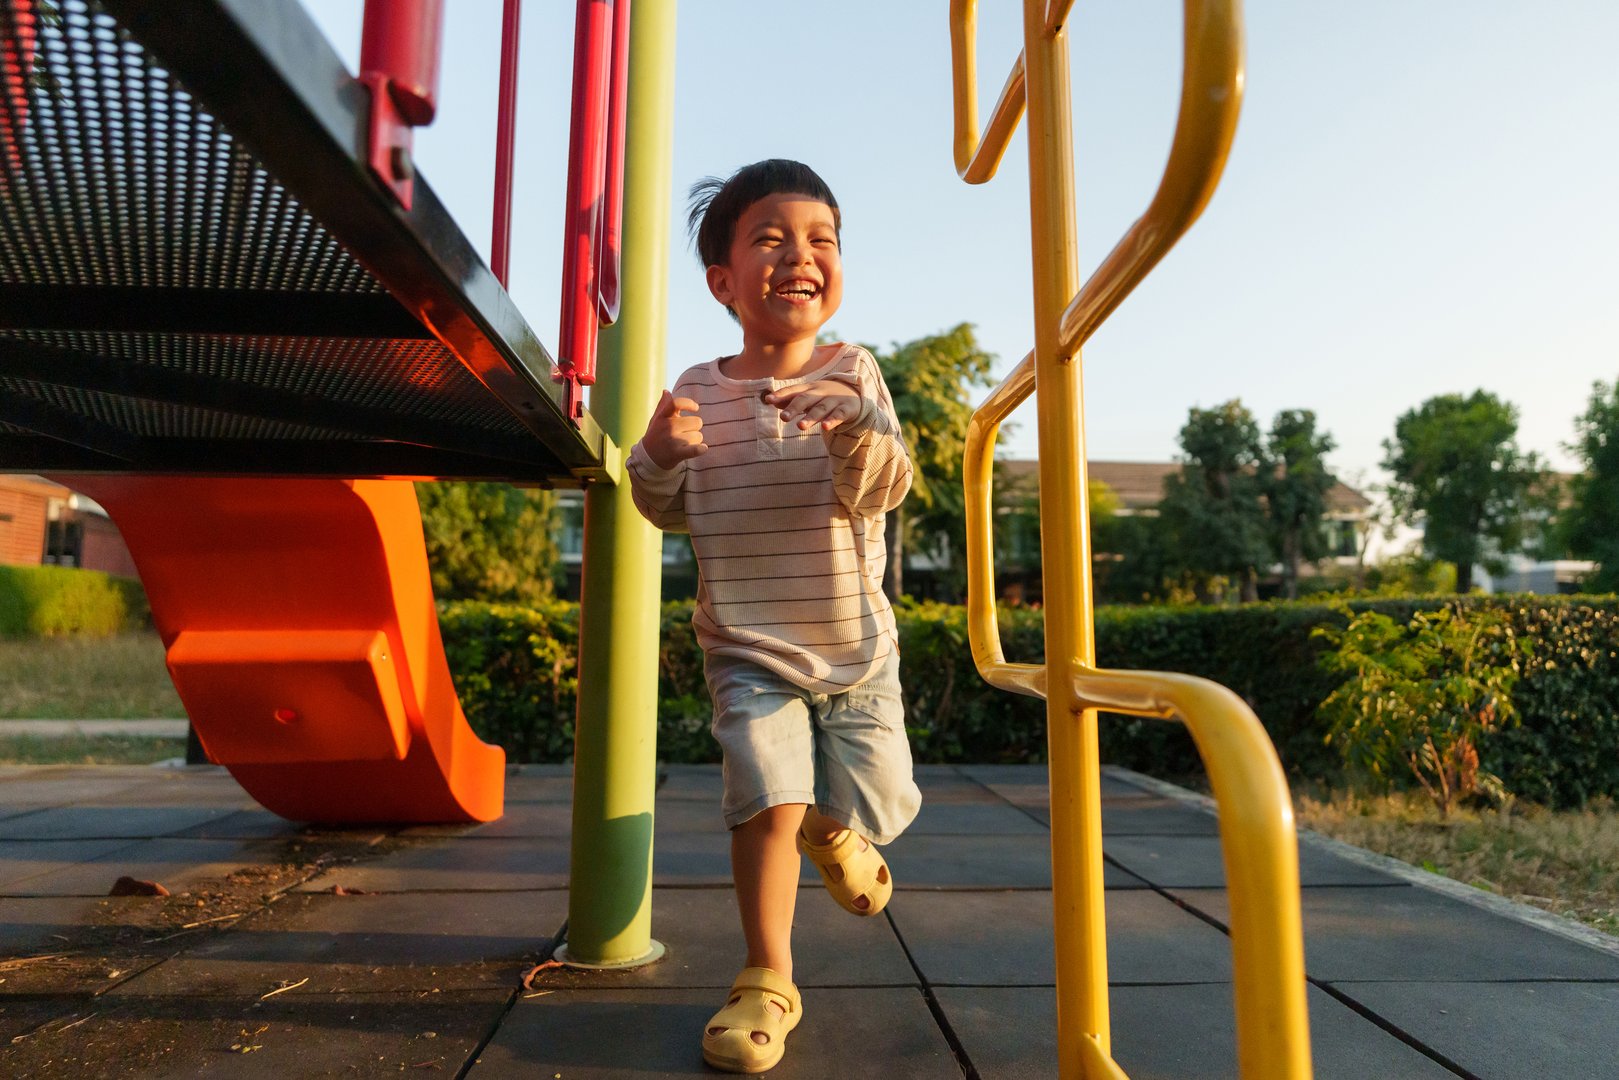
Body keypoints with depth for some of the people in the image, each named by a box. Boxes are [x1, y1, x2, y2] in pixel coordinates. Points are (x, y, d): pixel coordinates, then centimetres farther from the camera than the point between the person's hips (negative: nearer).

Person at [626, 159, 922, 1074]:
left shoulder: (852, 372, -7)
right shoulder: (700, 389, -2)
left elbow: (883, 491, -19)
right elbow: (673, 512, 5)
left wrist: (855, 424, -39)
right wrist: (657, 457, -16)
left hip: (856, 645, 1)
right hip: (748, 649, 0)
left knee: (876, 804, 9)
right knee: (769, 797, -13)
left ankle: (831, 833, 47)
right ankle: (768, 981, 9)